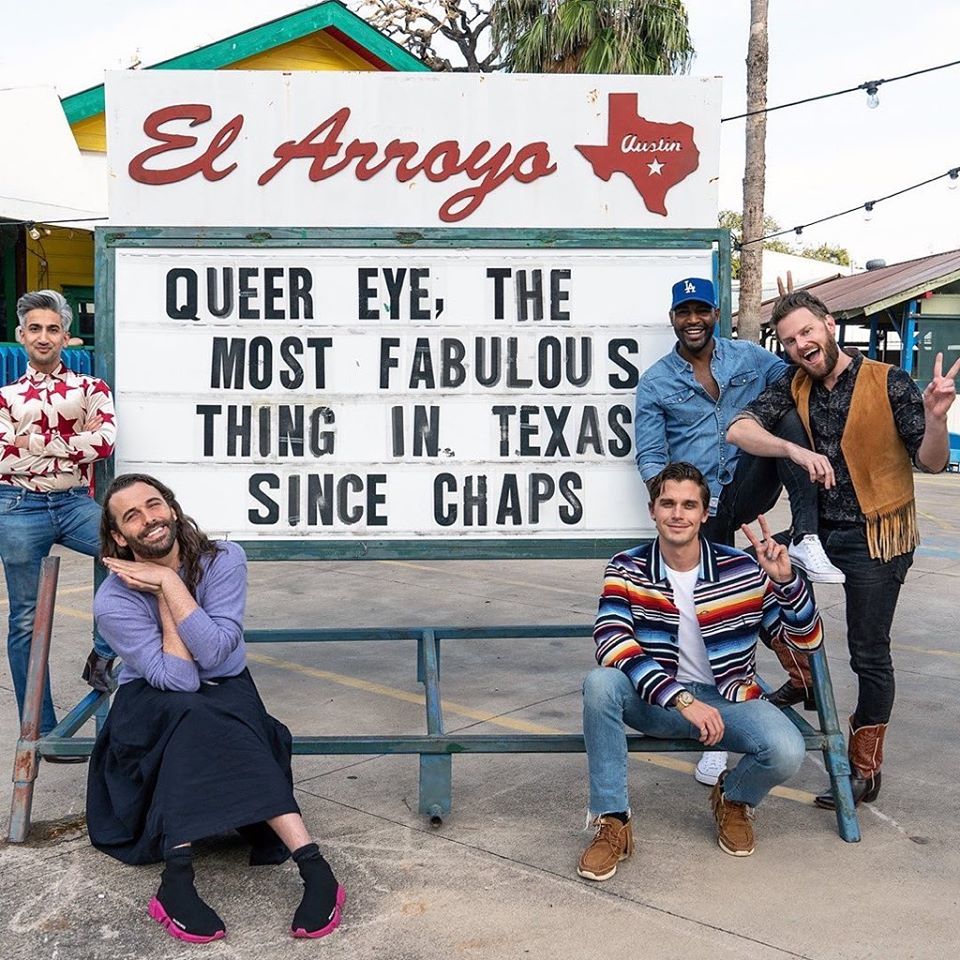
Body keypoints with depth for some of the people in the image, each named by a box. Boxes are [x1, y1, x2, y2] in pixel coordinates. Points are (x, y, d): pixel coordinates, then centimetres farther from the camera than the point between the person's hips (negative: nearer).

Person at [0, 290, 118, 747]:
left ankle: (102, 655, -7)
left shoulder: (89, 388, 9)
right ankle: (40, 729, 14)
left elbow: (105, 442, -8)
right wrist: (76, 440, -6)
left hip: (75, 503, 0)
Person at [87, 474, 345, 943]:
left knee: (198, 725, -34)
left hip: (227, 693, 1)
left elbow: (213, 653, -24)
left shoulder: (223, 559, -13)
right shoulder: (114, 600, -16)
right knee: (191, 714, -35)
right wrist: (163, 597, -20)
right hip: (151, 706, -1)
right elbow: (178, 679, -22)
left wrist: (169, 582, -26)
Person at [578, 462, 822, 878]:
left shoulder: (743, 571, -8)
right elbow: (611, 645, -24)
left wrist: (786, 580, -24)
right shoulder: (627, 570, -9)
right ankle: (612, 823, -17)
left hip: (729, 699, 0)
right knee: (601, 683, -31)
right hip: (655, 701, 0)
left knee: (786, 752, -28)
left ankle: (733, 800, 10)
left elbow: (807, 639, -4)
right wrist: (684, 701, -34)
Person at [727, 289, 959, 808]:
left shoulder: (889, 383, -10)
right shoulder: (793, 388, 1)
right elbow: (738, 430, -14)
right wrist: (795, 450, -30)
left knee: (869, 655, 3)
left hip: (876, 536, -4)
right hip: (816, 528, 4)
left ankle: (864, 770, 17)